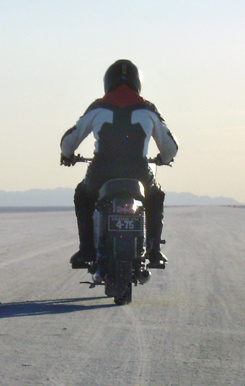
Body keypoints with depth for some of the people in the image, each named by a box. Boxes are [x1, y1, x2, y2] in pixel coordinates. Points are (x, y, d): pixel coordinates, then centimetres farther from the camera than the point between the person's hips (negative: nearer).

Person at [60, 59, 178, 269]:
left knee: (83, 196, 33)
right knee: (155, 197, 33)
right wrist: (163, 159, 43)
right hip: (138, 174, 0)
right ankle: (154, 250, 19)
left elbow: (70, 140, 16)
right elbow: (170, 146, 19)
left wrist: (67, 156, 39)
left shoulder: (98, 108, 10)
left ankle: (86, 248, 20)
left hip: (101, 176, 0)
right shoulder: (148, 110, 11)